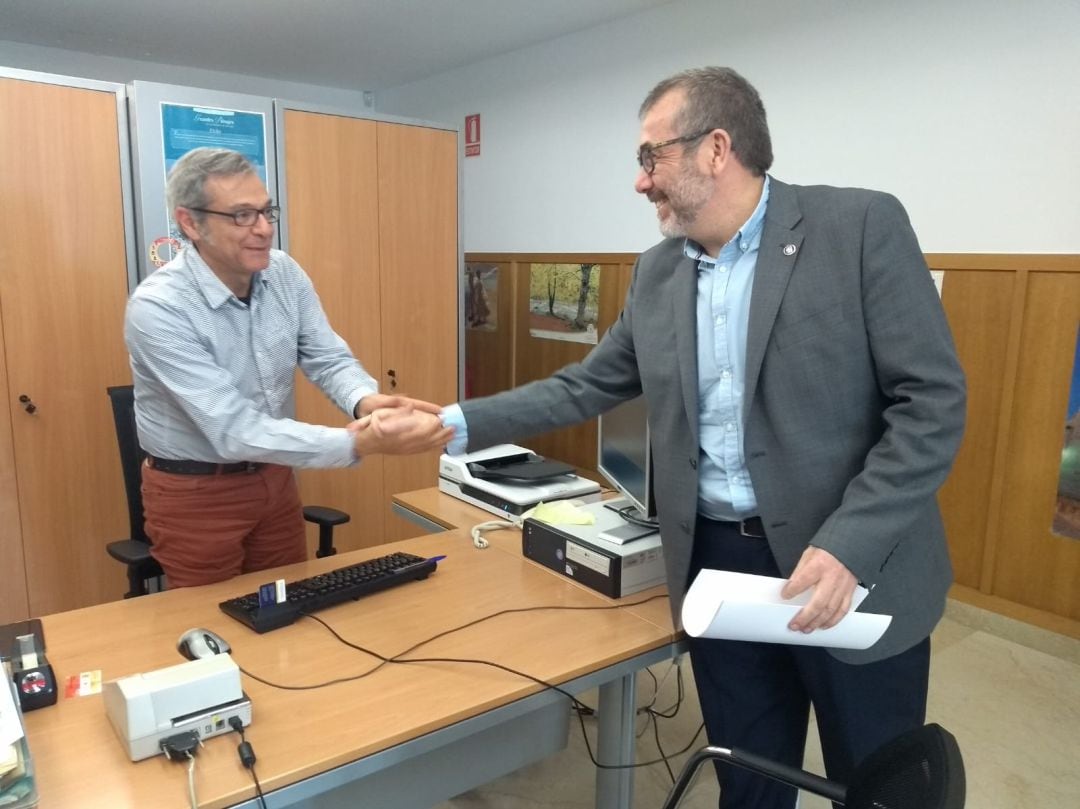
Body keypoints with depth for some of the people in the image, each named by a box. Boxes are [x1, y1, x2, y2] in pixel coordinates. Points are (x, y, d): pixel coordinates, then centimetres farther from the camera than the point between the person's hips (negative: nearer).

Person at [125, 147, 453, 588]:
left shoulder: (284, 274, -8)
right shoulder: (157, 308, -27)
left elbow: (329, 359, -8)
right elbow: (234, 432, -33)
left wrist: (366, 402, -33)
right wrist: (361, 442, -42)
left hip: (274, 476, 6)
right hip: (195, 492, -5)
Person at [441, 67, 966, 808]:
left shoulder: (862, 225, -10)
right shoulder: (657, 274, 7)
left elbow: (931, 401, -13)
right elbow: (583, 388, 10)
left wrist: (848, 546, -23)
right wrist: (459, 424, 2)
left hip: (855, 569, -3)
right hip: (717, 565, 4)